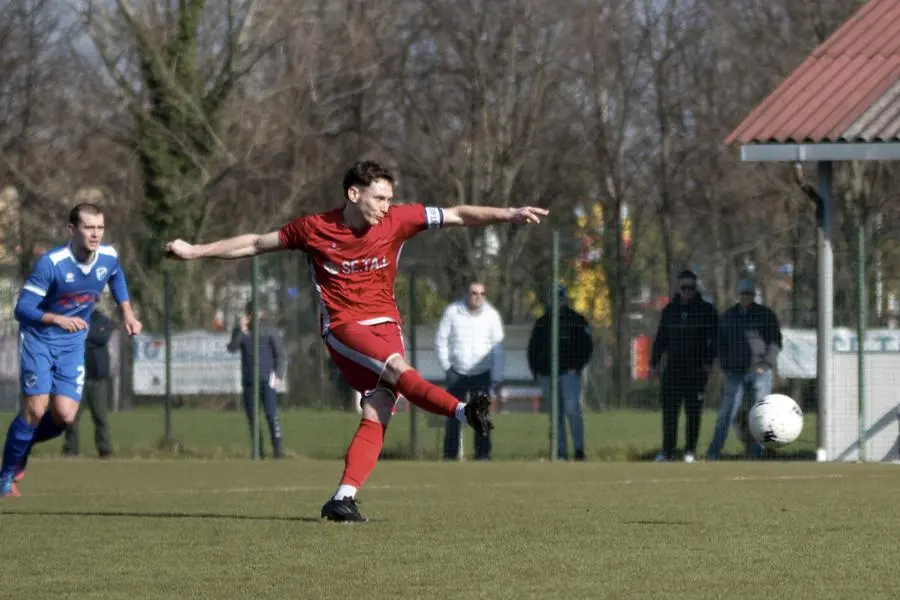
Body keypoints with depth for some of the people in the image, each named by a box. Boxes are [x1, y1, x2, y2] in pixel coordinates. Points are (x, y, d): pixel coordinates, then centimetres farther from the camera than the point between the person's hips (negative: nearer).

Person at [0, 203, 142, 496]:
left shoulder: (109, 257, -9)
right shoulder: (51, 263, -25)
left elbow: (116, 277, 18)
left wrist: (127, 312, 11)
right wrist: (58, 319, -39)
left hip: (73, 343, 4)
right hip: (38, 339, -4)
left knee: (64, 416, -8)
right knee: (36, 408, -12)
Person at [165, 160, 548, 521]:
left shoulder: (396, 221, 1)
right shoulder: (313, 230, -2)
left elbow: (458, 216, 2)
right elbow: (255, 244, 9)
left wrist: (509, 215, -9)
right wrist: (195, 252, 10)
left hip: (385, 325, 3)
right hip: (343, 327, -3)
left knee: (377, 414, -14)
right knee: (397, 368, -31)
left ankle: (344, 498, -17)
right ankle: (464, 412, -43)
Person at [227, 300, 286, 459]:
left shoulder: (269, 331, 2)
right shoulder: (240, 331, 8)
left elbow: (280, 354, 4)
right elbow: (232, 348, -7)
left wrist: (279, 375, -7)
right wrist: (241, 331, -20)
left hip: (266, 379, -3)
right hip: (249, 379, 3)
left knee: (271, 414, -13)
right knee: (252, 416, 2)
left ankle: (277, 449, -13)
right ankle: (258, 450, 8)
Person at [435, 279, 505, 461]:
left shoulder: (491, 315, -1)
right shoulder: (452, 311, -1)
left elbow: (498, 349, 0)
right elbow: (440, 340, 6)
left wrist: (497, 378, -5)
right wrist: (446, 366, -2)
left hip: (482, 373, 0)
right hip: (457, 373, 0)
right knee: (453, 414, -1)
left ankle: (482, 453, -6)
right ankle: (450, 454, 3)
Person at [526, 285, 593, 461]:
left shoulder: (577, 321, 5)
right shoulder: (542, 323, 14)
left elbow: (587, 346, 2)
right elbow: (533, 348, 19)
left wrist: (577, 366, -9)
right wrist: (536, 371, 8)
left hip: (570, 373, -3)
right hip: (547, 375, 3)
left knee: (572, 410, -16)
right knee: (556, 416, 3)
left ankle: (579, 448, -9)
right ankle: (561, 453, 5)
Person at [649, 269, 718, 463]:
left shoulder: (706, 310, 2)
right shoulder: (670, 310, 11)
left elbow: (714, 338, -1)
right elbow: (660, 338, 16)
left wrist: (709, 361, -11)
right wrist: (654, 362, 10)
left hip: (696, 369, -2)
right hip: (673, 368, 2)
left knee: (693, 412, 1)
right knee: (669, 411, -3)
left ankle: (690, 451, 9)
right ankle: (667, 451, 0)